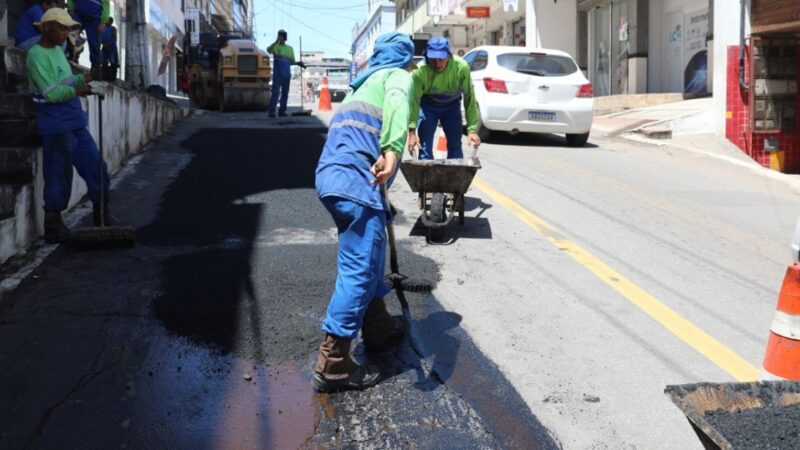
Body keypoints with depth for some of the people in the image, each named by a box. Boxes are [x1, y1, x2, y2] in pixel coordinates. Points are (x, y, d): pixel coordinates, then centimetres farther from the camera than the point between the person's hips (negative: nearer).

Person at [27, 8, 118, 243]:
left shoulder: (57, 50, 15)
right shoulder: (37, 55, -12)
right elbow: (50, 92, -19)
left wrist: (82, 79, 1)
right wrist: (75, 90, -35)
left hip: (75, 123, 9)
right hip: (57, 126, -9)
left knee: (95, 166, 9)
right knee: (59, 176, -3)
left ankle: (102, 215, 19)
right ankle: (53, 226, 8)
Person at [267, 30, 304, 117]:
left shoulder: (290, 49, 17)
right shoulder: (275, 46, 5)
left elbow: (292, 61, 20)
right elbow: (269, 50, -18)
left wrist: (298, 63, 0)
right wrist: (276, 42, -29)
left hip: (286, 73, 5)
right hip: (277, 73, -5)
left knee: (285, 93, 6)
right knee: (275, 92, -13)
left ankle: (282, 111, 13)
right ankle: (271, 111, -15)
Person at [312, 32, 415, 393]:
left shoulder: (366, 82, 34)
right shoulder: (397, 75, 8)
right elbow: (397, 103, -18)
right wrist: (393, 149, -35)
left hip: (332, 173, 9)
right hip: (355, 177, -9)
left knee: (369, 258, 24)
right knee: (360, 269, -9)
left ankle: (378, 327, 38)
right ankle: (332, 365, -8)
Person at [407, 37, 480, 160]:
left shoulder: (461, 67, -30)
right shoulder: (420, 71, -33)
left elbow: (470, 98, -25)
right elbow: (414, 100, -32)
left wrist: (472, 130, -29)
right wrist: (412, 131, -40)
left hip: (452, 105, 1)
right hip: (427, 105, -1)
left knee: (455, 146, 2)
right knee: (425, 148, -8)